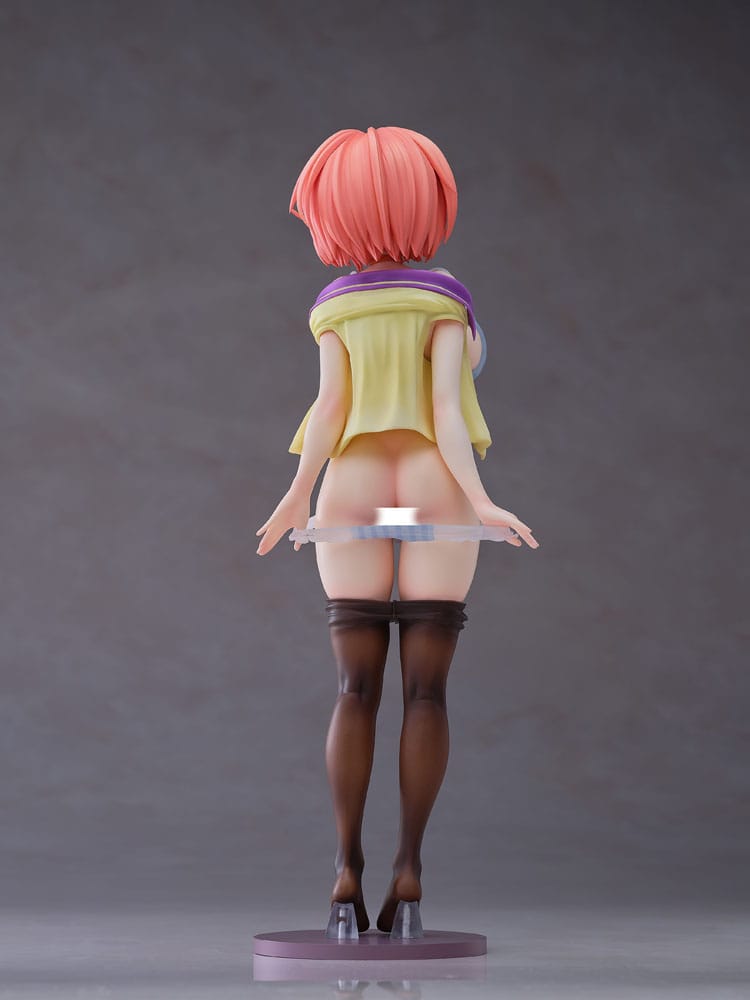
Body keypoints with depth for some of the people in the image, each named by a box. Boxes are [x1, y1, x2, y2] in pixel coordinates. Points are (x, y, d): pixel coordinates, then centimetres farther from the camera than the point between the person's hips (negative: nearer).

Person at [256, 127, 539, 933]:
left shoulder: (334, 307, 7)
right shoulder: (444, 299, 2)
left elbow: (331, 403, -7)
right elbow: (445, 405, -11)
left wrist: (296, 496, -11)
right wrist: (479, 500, -17)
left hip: (353, 496, 2)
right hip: (432, 494, -2)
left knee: (357, 689, 0)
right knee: (426, 689, -2)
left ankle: (347, 868, -8)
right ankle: (408, 867, -9)